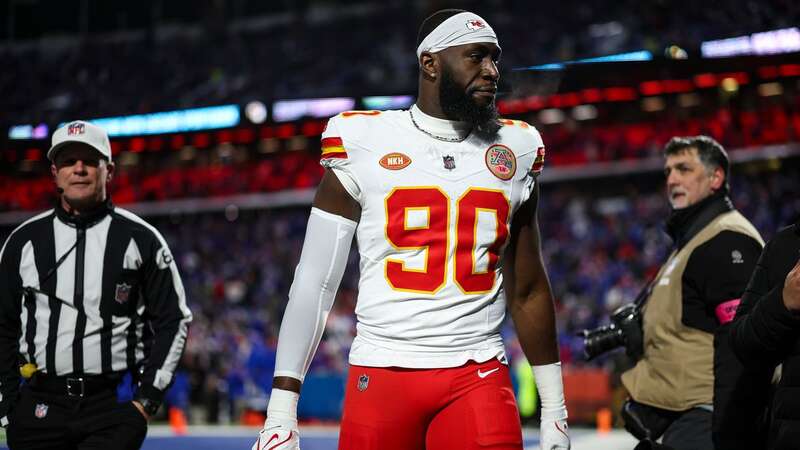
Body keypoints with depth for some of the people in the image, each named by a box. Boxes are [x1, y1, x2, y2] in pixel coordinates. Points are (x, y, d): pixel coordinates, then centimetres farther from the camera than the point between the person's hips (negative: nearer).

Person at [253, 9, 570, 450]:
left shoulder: (514, 151, 9)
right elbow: (314, 281, 1)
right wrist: (281, 409, -3)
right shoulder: (365, 144, 0)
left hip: (478, 376, 2)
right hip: (381, 375, -2)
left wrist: (554, 408, 14)